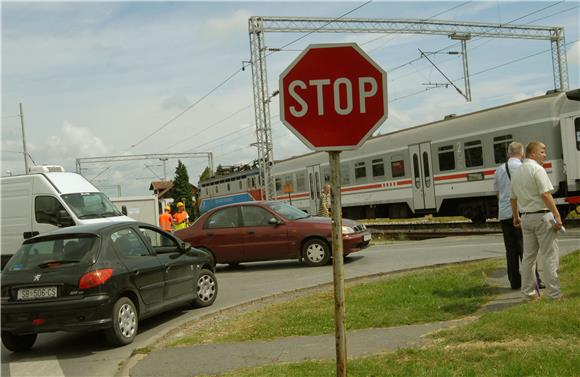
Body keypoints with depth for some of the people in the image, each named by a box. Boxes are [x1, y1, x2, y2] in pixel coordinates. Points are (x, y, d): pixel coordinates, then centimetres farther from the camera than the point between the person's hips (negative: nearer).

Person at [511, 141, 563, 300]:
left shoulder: (516, 172, 13)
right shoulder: (537, 169, -12)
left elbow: (513, 198, 19)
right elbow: (545, 194, -20)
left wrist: (516, 217, 30)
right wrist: (557, 215, -19)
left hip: (526, 217, 8)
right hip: (542, 216, -8)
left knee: (528, 256, 13)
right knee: (549, 255, -4)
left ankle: (528, 292, 17)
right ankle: (554, 294, -3)